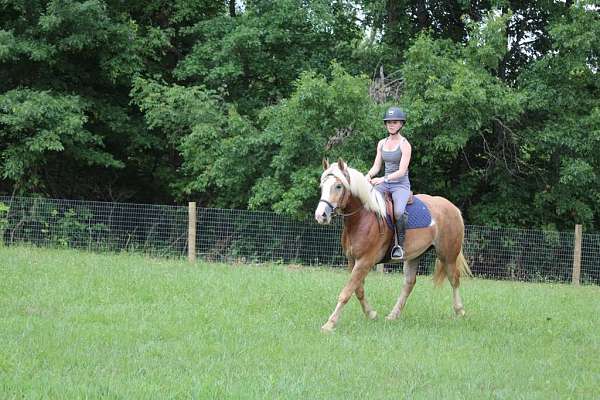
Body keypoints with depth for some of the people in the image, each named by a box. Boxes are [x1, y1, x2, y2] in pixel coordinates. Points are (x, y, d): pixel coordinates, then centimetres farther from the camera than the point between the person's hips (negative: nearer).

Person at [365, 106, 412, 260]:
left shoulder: (404, 145, -7)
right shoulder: (382, 143, 13)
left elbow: (402, 171, -15)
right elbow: (376, 166, 13)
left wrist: (383, 179, -27)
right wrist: (369, 175, -10)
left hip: (401, 184, -6)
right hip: (384, 184, 6)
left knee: (399, 212, -35)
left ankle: (400, 245, -19)